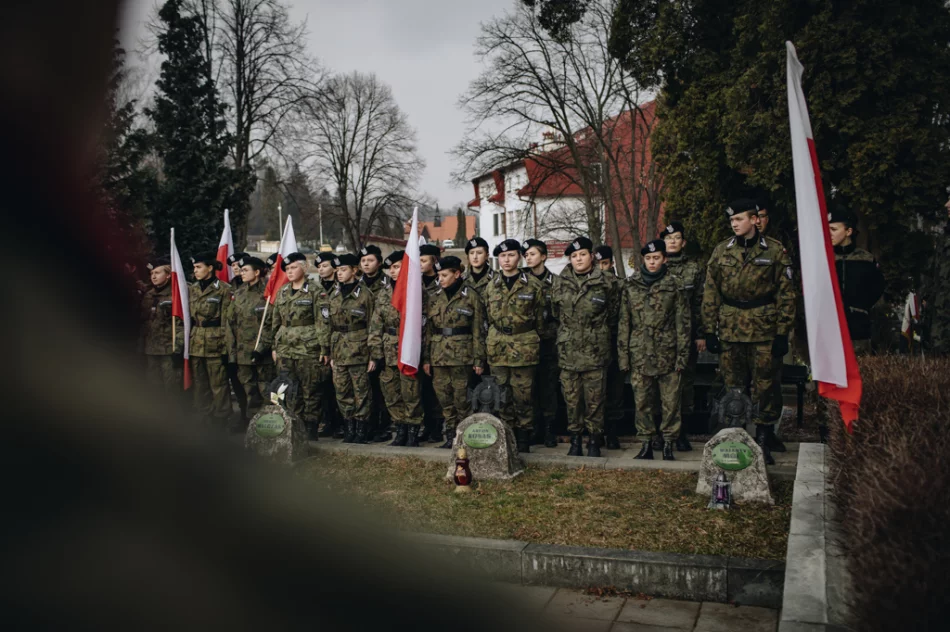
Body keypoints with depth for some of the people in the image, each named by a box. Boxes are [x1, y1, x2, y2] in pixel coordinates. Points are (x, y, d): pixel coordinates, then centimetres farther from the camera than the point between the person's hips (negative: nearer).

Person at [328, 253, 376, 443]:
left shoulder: (365, 295, -4)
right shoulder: (334, 296, 13)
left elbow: (372, 326, -5)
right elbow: (331, 326, 16)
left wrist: (373, 356, -9)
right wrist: (331, 353, 12)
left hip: (359, 351, -5)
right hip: (339, 351, 6)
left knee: (361, 392, -1)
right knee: (342, 392, 8)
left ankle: (362, 430, 9)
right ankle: (349, 428, 19)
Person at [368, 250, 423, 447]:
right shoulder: (383, 292, 10)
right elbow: (376, 325, 8)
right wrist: (376, 352, 2)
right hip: (389, 351, 5)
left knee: (411, 394, -1)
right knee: (391, 394, 9)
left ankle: (413, 434, 11)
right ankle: (401, 431, 22)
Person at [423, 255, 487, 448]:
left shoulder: (471, 296, -1)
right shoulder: (434, 298, 11)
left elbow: (478, 330, -3)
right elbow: (427, 330, 12)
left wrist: (479, 359, -7)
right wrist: (426, 358, 7)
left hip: (462, 354, -4)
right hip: (438, 355, 4)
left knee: (461, 398, -3)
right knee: (444, 398, 6)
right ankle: (450, 436, 16)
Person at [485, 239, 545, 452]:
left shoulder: (532, 285, 0)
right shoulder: (491, 286, 9)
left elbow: (539, 319, 4)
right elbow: (488, 318, 15)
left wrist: (533, 342, 3)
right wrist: (490, 344, 11)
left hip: (524, 346, -3)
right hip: (497, 346, 3)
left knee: (523, 394, 1)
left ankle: (524, 439, 12)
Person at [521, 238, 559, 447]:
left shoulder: (554, 281, 2)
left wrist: (559, 337, -8)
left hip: (549, 341, -2)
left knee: (549, 386, 2)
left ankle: (549, 430, 11)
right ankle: (536, 429, 14)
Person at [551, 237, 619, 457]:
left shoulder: (605, 283, 0)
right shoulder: (560, 283, 6)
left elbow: (613, 314, 9)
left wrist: (600, 334, 10)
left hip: (596, 350, -2)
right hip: (568, 350, 2)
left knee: (595, 398, 1)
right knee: (572, 398, 6)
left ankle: (594, 442, 13)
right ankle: (575, 440, 18)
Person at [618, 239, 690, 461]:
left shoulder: (674, 286, 2)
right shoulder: (631, 287, 7)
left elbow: (683, 323, 1)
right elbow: (624, 323, 8)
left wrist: (682, 355, -4)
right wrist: (623, 355, 4)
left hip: (667, 354, -2)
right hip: (640, 354, 2)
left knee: (670, 401, 2)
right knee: (642, 401, 5)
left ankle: (668, 444, 13)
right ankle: (645, 444, 15)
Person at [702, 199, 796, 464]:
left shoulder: (775, 251, 1)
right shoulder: (721, 251, 7)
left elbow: (785, 294, 1)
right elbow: (710, 293, 8)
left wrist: (782, 333, -4)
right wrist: (710, 330, 3)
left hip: (763, 329, -2)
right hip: (729, 329, 2)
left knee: (763, 385, 1)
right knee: (731, 387, 6)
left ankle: (763, 442, 12)